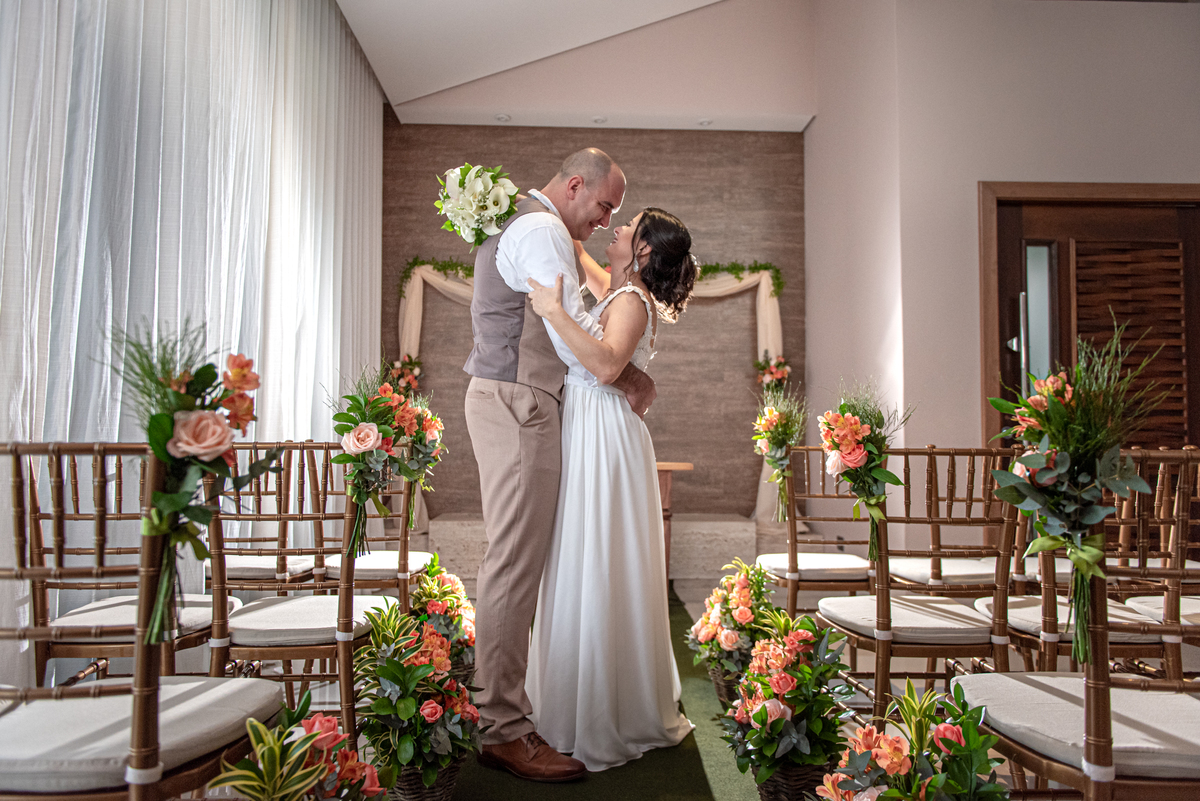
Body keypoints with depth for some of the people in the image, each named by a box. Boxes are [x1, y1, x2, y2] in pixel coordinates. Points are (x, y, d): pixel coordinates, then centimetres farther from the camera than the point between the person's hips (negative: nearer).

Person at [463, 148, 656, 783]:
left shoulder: (516, 224, 24)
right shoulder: (543, 230, -10)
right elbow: (574, 333, -16)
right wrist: (632, 380, -3)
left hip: (505, 401, 11)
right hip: (516, 403, -11)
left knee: (516, 559, 12)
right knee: (515, 562, -11)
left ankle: (504, 702, 20)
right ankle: (504, 729, -6)